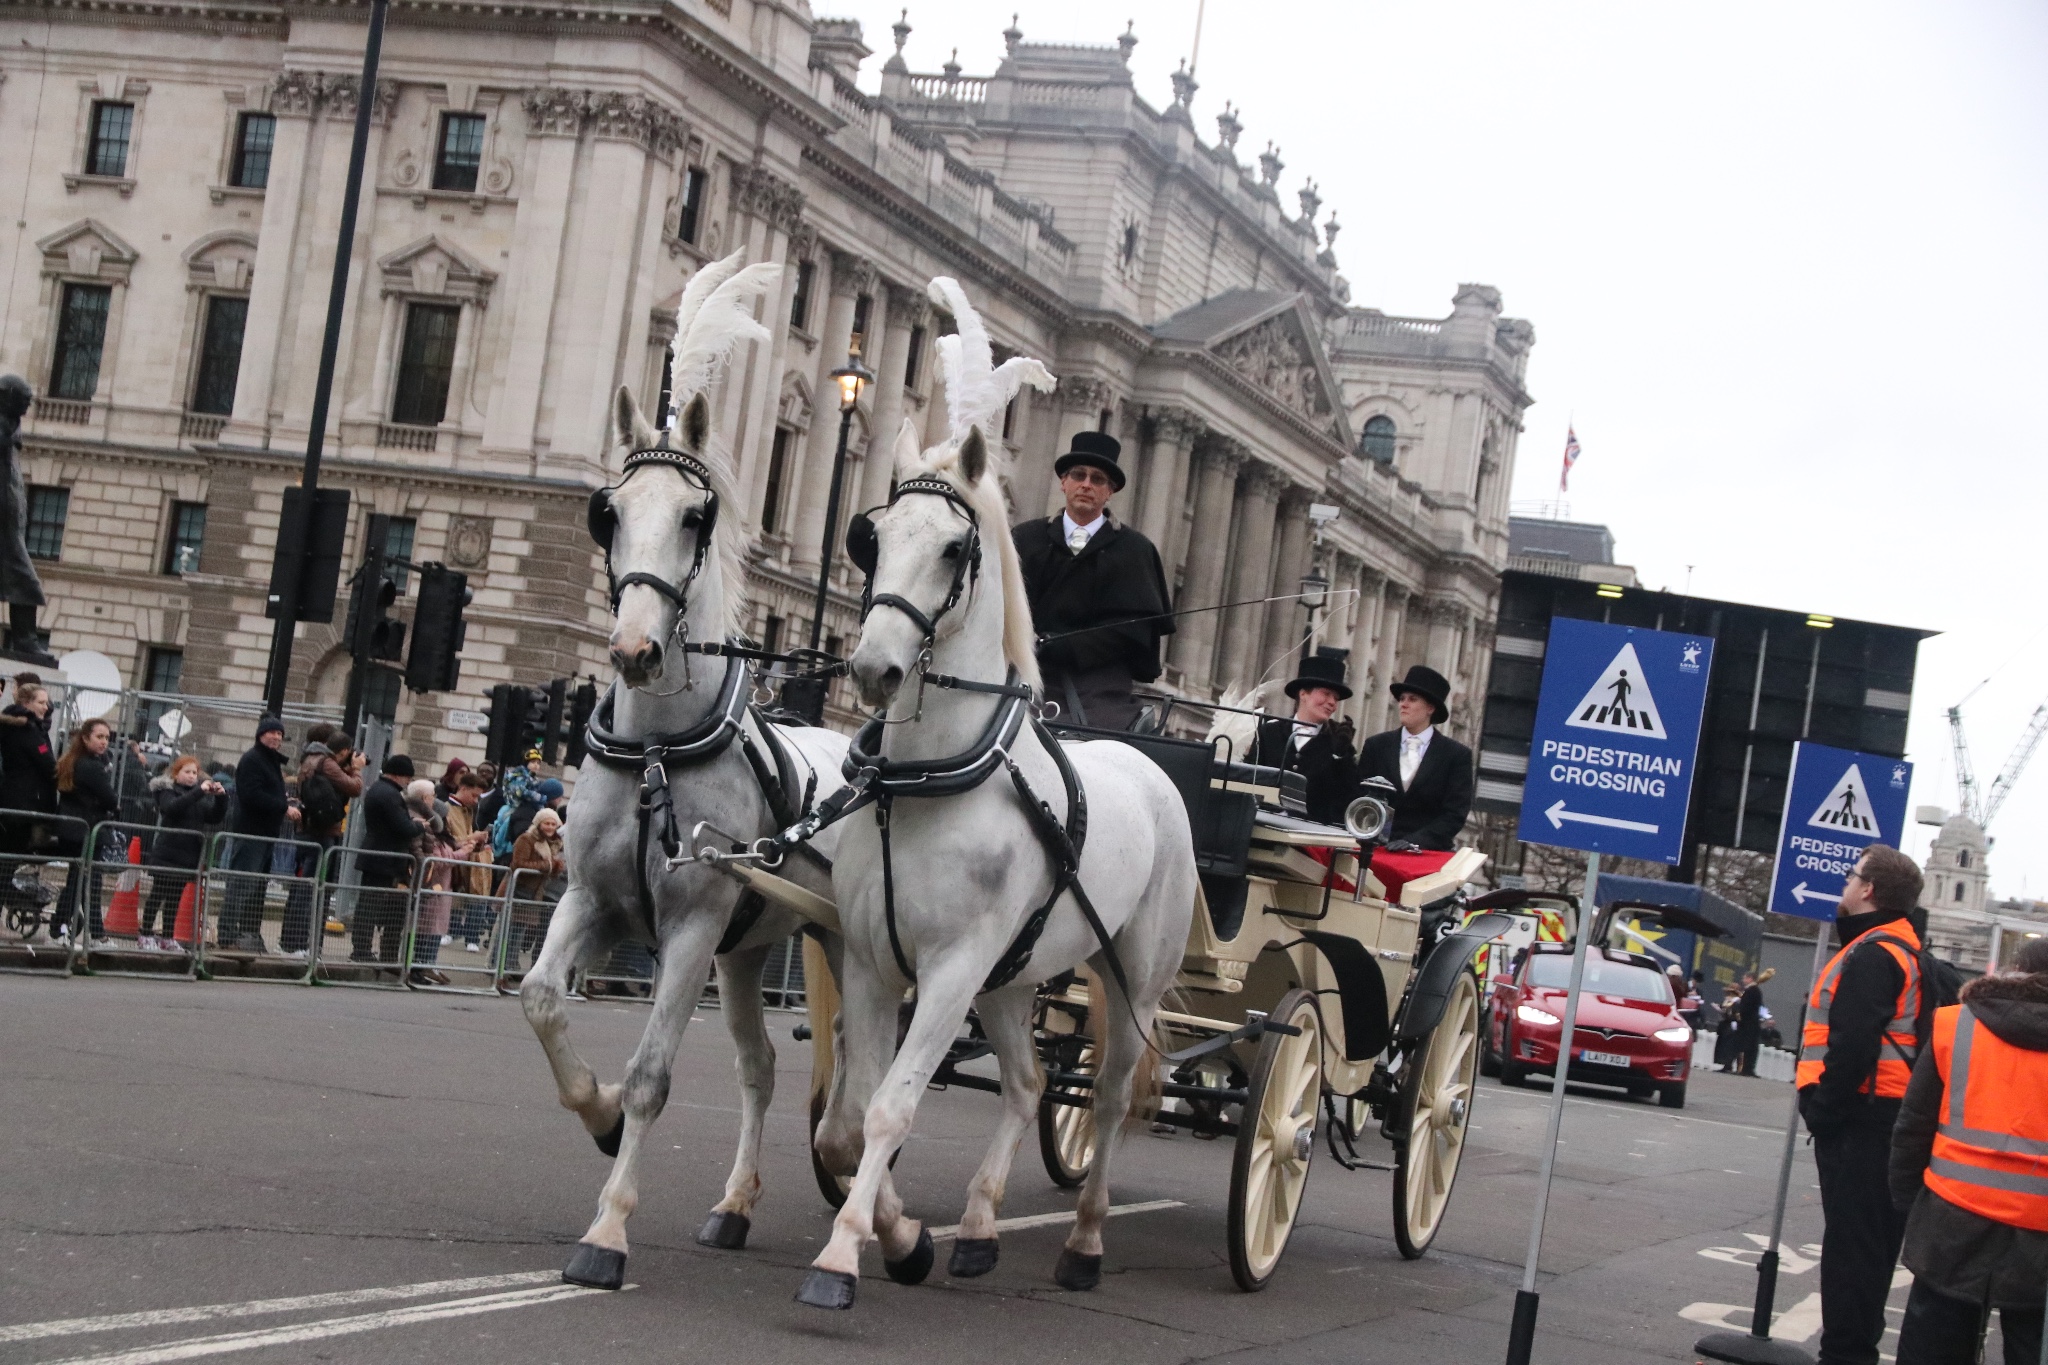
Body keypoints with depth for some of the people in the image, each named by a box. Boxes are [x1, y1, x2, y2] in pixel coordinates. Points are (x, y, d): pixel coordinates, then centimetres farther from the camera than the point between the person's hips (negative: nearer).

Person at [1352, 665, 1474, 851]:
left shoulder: (1457, 755, 3)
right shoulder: (1375, 747, 10)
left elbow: (1455, 814, -2)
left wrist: (1415, 841, -15)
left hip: (1431, 852, -2)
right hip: (1378, 849, 2)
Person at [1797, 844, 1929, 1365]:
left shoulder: (1871, 955, -16)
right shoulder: (1906, 951, 17)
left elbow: (1853, 1045, -24)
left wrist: (1823, 1108, -16)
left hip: (1859, 1119, -10)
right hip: (1887, 1116, 10)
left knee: (1851, 1240, -8)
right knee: (1871, 1239, 15)